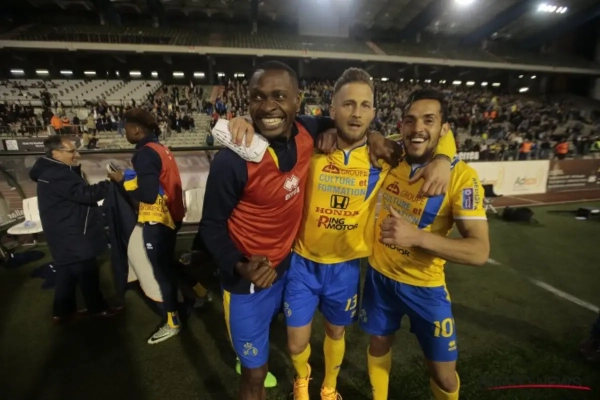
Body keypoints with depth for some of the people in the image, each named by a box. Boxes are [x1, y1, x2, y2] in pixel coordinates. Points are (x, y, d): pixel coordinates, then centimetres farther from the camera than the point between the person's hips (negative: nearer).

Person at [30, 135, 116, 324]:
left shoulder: (56, 172, 14)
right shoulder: (56, 175, -22)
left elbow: (78, 195, 16)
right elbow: (86, 194, -29)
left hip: (67, 236, 11)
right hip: (72, 238, -11)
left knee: (67, 274, 19)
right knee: (88, 274, 3)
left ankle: (63, 311, 31)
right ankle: (97, 308, 17)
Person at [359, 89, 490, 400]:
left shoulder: (461, 176, -20)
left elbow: (479, 251, -24)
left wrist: (417, 236, -38)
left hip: (424, 285, -3)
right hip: (379, 274, 4)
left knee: (442, 369, 12)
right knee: (379, 342, 23)